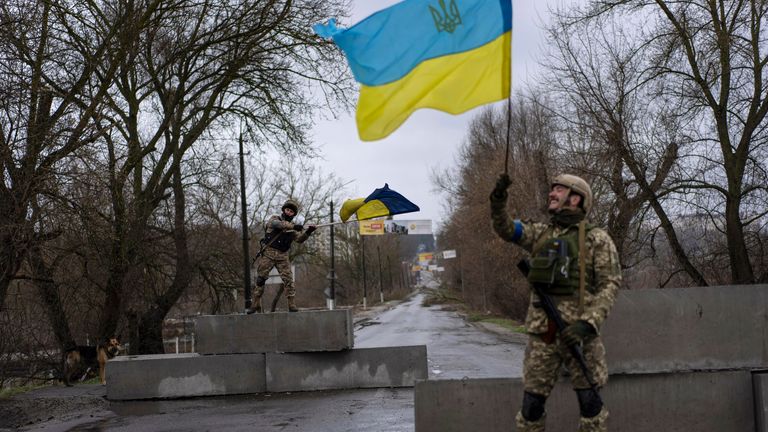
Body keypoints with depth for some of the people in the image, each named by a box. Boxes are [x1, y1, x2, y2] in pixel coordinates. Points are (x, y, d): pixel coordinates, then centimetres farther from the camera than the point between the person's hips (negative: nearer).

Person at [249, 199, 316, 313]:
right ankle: (256, 305, 7)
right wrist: (294, 226, -34)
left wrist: (308, 232, -22)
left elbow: (299, 239, -2)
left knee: (288, 280, -9)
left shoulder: (292, 229, 13)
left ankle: (292, 305, -8)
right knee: (260, 278, -2)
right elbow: (277, 224, -21)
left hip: (283, 256, 2)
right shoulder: (274, 219, 3)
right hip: (268, 253, -2)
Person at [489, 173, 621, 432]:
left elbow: (610, 284, -6)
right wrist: (498, 200, -13)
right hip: (542, 333, 4)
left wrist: (588, 323, -19)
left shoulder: (597, 239, 0)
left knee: (589, 401, 0)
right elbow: (505, 228, 7)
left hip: (577, 331, -4)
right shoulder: (541, 233, 15)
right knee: (531, 402, 6)